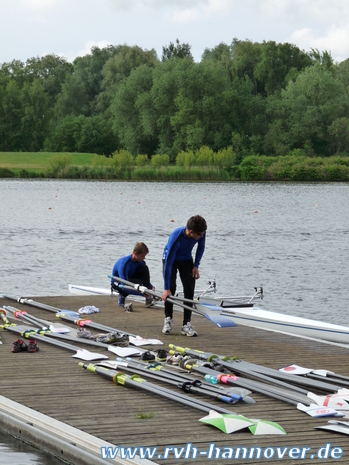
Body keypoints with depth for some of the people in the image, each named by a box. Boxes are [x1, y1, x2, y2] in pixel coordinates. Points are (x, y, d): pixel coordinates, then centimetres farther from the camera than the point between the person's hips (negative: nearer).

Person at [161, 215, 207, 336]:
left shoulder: (201, 233, -26)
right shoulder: (176, 237, -39)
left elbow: (201, 247, 0)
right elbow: (168, 263, -38)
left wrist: (196, 265, -10)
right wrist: (166, 288, -38)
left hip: (186, 260, 4)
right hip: (170, 259, -4)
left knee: (189, 290, -10)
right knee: (171, 287, -19)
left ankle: (186, 324, -9)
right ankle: (168, 319, -1)